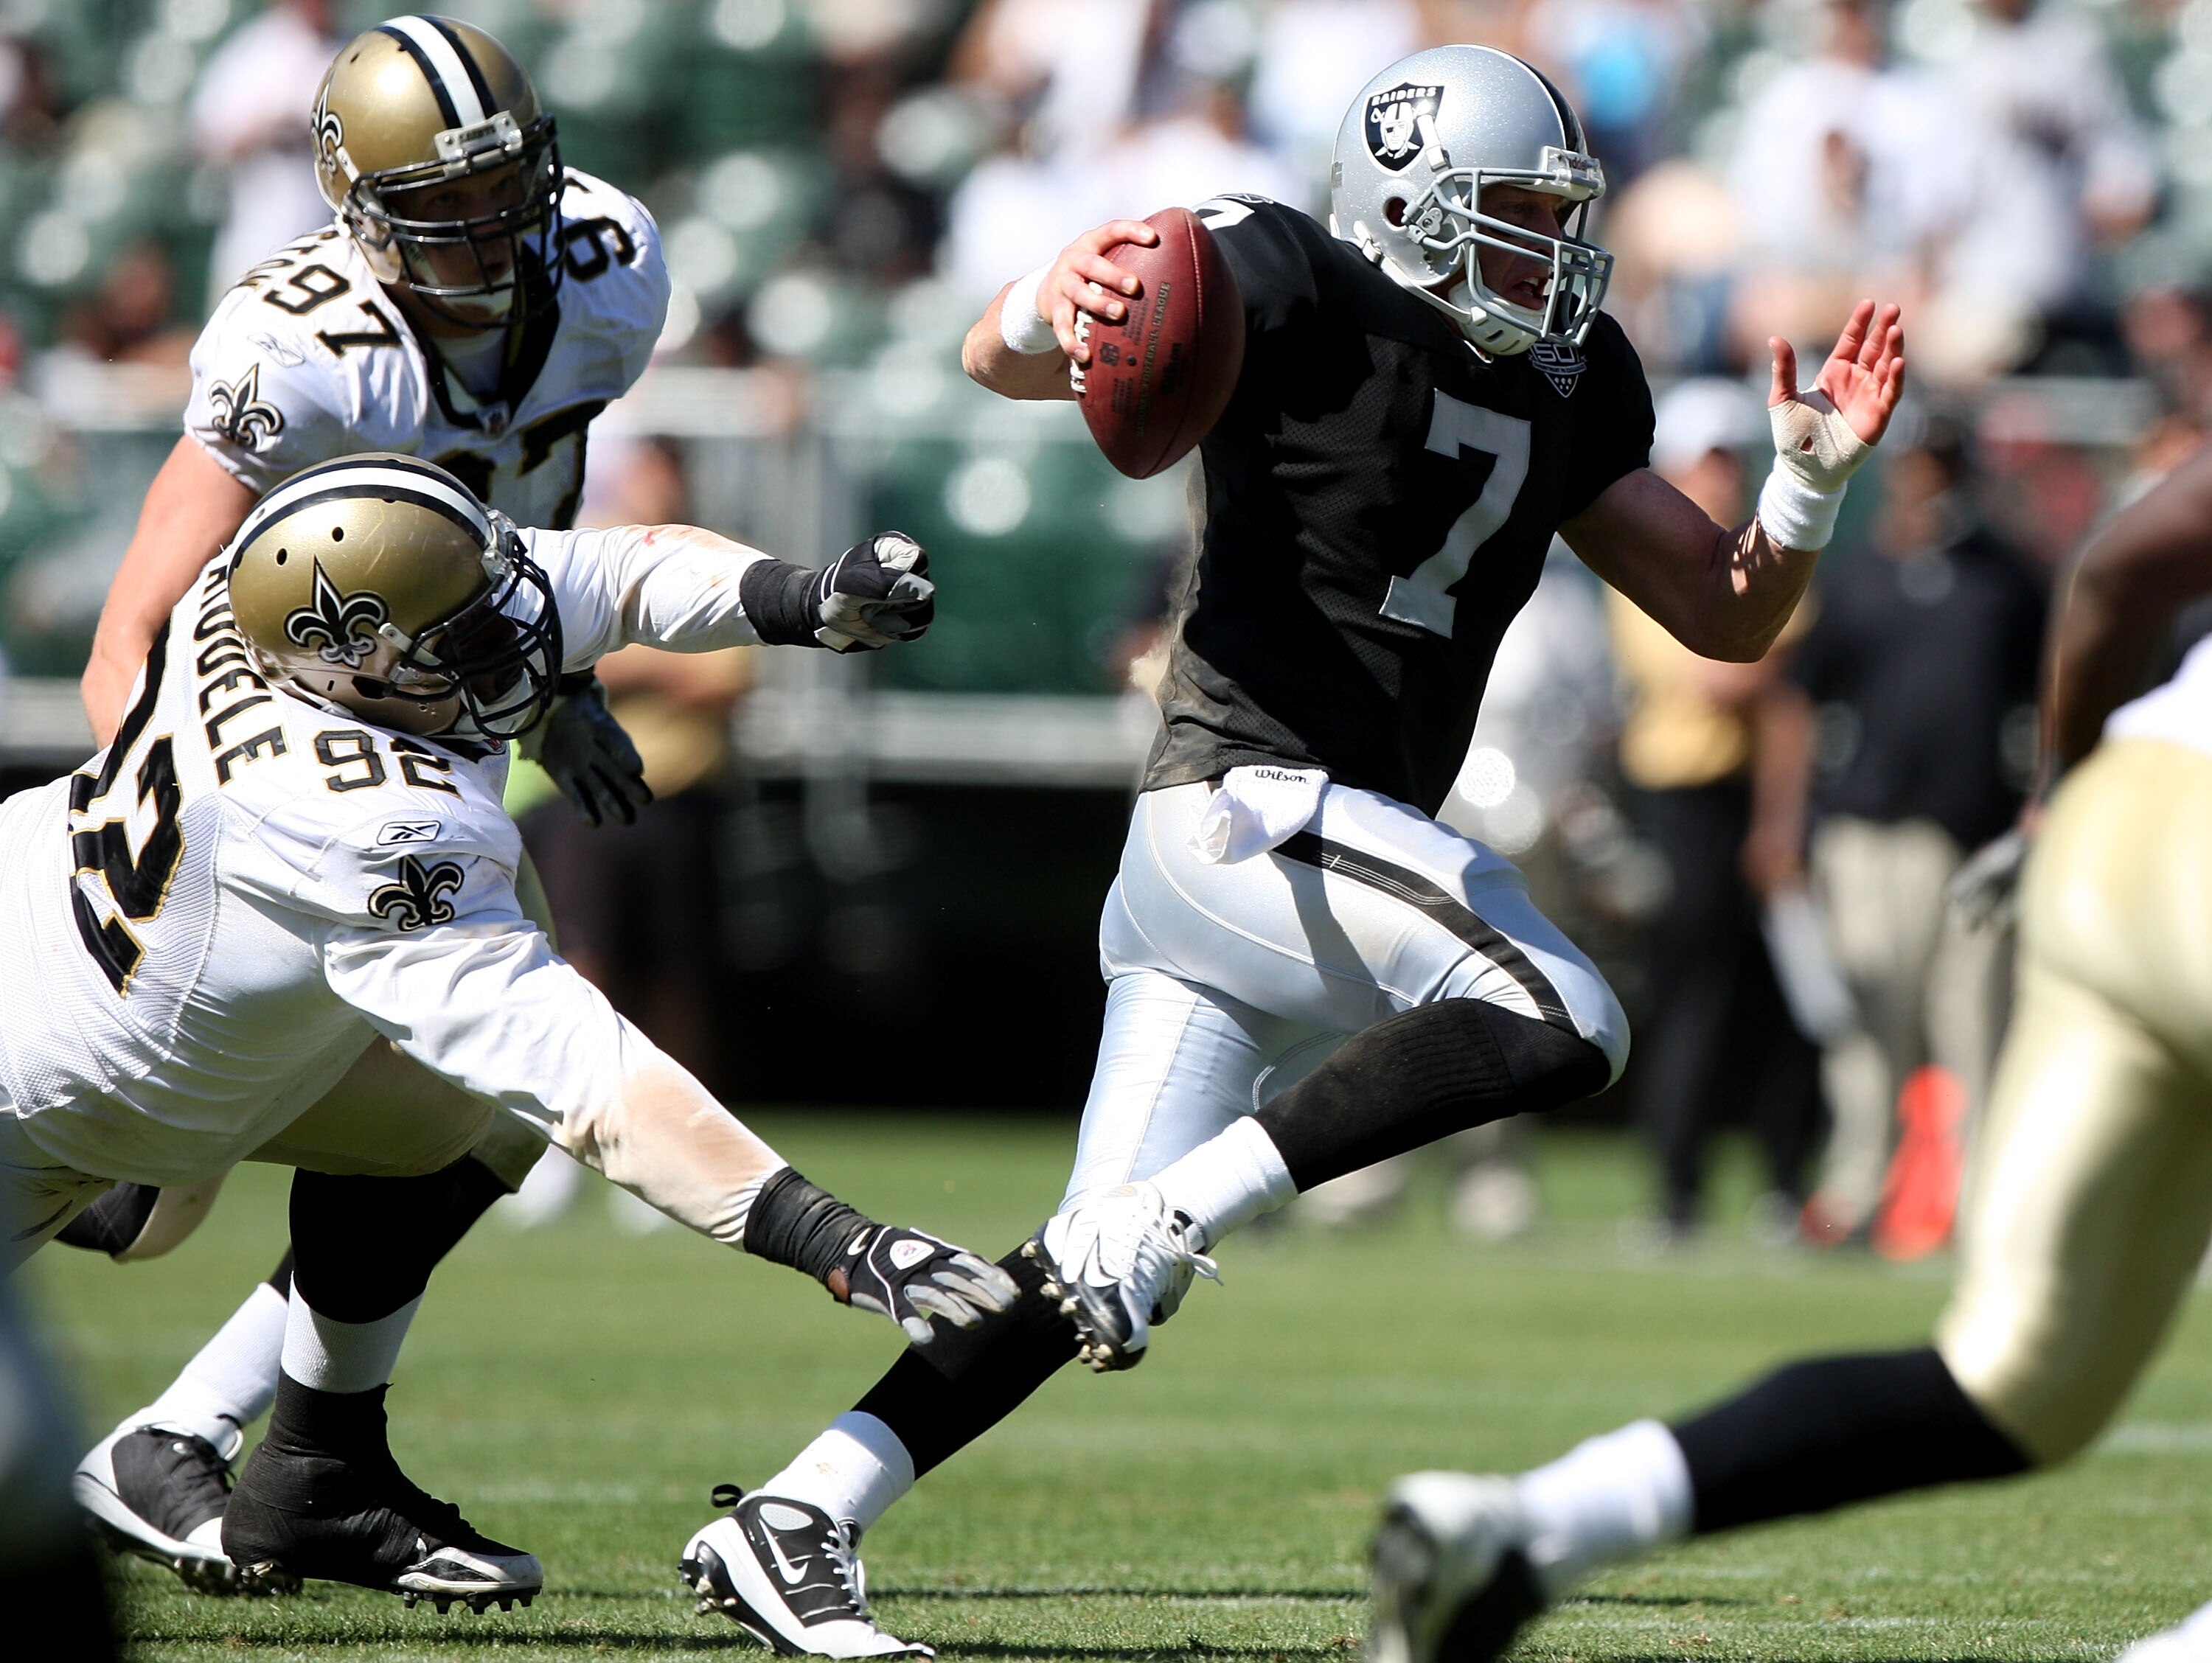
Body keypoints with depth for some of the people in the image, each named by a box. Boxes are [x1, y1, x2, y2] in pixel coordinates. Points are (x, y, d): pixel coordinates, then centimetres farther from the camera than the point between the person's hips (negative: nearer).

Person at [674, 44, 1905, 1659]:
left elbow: (1726, 617, 18)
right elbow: (999, 358, -16)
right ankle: (1173, 1212, -18)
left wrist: (1810, 480, -1)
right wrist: (1059, 305, -40)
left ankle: (790, 1523, 6)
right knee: (1559, 1025, -22)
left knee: (1103, 1279, 4)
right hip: (1251, 800, -8)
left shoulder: (1567, 388, 16)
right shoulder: (1299, 298, -8)